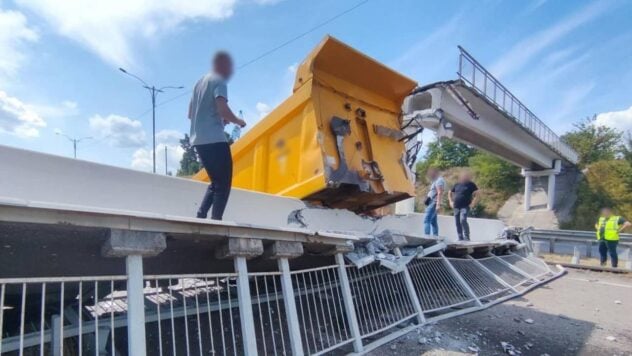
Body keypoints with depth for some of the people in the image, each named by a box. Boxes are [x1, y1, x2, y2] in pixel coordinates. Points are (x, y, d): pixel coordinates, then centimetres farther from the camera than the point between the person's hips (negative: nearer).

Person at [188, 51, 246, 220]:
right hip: (215, 140, -8)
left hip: (199, 140, 8)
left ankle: (201, 215, 4)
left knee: (216, 182, 16)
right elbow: (223, 110, -19)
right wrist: (239, 121, -1)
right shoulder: (219, 81, -4)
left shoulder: (200, 82, 21)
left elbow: (191, 114, 25)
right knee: (224, 183, -4)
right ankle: (215, 220, -11)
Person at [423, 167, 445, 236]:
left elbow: (440, 193, -21)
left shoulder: (439, 180, -10)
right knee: (433, 221, 11)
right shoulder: (436, 180, 22)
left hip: (433, 203, -11)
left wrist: (438, 204, -28)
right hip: (431, 203, 11)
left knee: (426, 220, -17)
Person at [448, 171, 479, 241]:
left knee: (463, 220, -23)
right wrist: (451, 201, 13)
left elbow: (477, 194, -3)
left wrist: (472, 203, -11)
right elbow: (450, 193, 25)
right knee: (457, 223, 7)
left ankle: (467, 237, -14)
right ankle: (460, 238, 17)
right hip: (456, 207, 6)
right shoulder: (457, 184, 14)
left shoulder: (471, 184, 1)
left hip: (465, 207, -5)